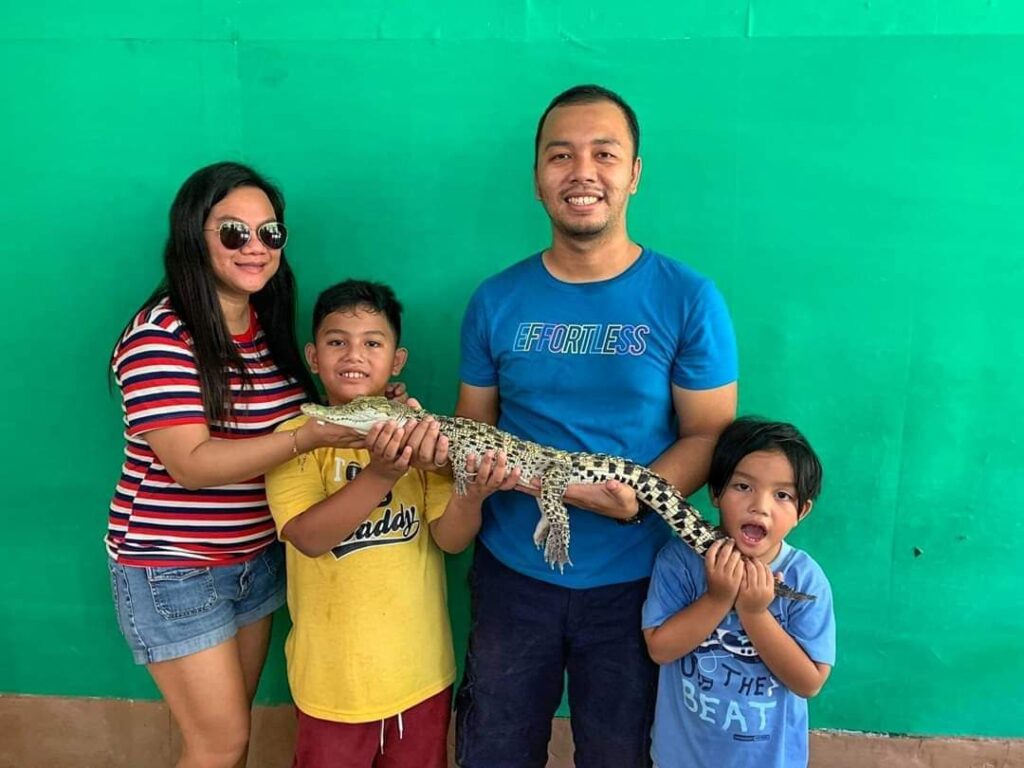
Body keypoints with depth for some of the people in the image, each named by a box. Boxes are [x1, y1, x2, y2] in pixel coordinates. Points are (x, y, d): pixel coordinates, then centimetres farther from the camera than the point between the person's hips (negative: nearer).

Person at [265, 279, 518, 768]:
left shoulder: (423, 434, -5)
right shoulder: (296, 437, -10)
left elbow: (451, 538, -10)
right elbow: (308, 537, -23)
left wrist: (471, 494, -31)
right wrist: (380, 475, -36)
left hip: (421, 668, 2)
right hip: (334, 672, -2)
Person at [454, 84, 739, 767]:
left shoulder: (688, 300, -8)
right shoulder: (497, 301, -1)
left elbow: (709, 435, -7)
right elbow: (473, 425, 7)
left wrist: (638, 496, -24)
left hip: (631, 578, -1)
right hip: (511, 571, 2)